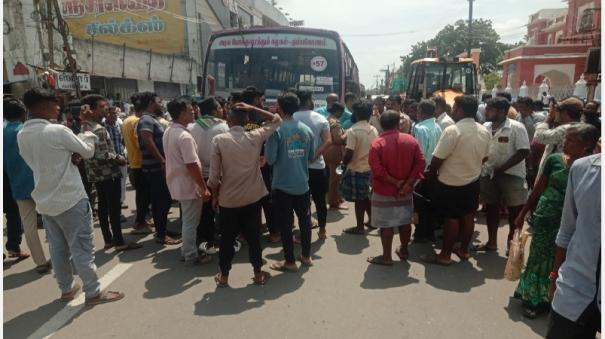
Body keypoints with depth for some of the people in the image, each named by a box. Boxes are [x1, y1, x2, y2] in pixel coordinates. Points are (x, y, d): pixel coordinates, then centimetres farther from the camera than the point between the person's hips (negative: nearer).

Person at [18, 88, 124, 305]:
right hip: (70, 199, -7)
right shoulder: (58, 131, -18)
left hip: (45, 201, 7)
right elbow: (87, 152, -6)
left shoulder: (21, 135, 4)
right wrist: (88, 136, 14)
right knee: (82, 247, 0)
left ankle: (66, 289, 29)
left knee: (58, 248, 16)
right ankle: (93, 292, 8)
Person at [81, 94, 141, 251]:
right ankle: (119, 242, 3)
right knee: (114, 208, -3)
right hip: (109, 174, -10)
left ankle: (108, 240, 22)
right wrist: (121, 159, -12)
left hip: (96, 174, 10)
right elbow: (103, 155, -25)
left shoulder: (85, 127, 11)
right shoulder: (98, 129, -20)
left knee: (103, 207, 13)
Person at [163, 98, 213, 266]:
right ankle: (191, 256, 15)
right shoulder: (184, 136, -24)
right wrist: (204, 188, -19)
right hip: (189, 186, -9)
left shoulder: (168, 132, 7)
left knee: (187, 220, 21)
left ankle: (186, 250, 33)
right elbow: (192, 166, -26)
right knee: (191, 222, 4)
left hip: (177, 183, 9)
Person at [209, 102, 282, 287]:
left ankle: (224, 276, 24)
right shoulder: (255, 137, -6)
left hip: (228, 199, -1)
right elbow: (276, 120, 10)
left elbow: (214, 174, -10)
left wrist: (215, 196, 5)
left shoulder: (218, 140, -11)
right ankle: (258, 273, 25)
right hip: (253, 197, 1)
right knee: (253, 237, 13)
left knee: (227, 238, 12)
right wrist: (252, 109, 3)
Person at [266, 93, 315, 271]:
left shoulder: (276, 129, -14)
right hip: (302, 184, 5)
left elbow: (270, 158, -18)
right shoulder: (306, 130, 1)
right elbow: (311, 157, 7)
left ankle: (290, 261, 15)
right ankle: (306, 256, 31)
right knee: (305, 220, 18)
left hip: (282, 186, -4)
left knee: (285, 224, 7)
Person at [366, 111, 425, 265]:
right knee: (405, 222, 18)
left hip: (384, 191, -4)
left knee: (386, 224, 5)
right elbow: (420, 163, -7)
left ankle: (386, 257, 14)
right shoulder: (411, 140, -2)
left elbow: (376, 170, -22)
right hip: (405, 191, 4)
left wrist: (395, 182, -13)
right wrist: (408, 183, -10)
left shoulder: (377, 143, -13)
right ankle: (404, 251, 33)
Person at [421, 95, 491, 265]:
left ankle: (445, 255, 13)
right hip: (473, 181, 7)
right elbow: (484, 157, 11)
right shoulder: (485, 131, 1)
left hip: (451, 183, -7)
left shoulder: (452, 131, -23)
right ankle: (464, 250, 30)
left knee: (451, 218, 2)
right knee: (468, 216, 16)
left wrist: (431, 172, 0)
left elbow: (437, 158, -19)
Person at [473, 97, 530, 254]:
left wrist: (502, 168, -20)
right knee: (491, 207, 13)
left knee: (514, 210, 5)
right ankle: (491, 242, 28)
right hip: (488, 174, 6)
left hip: (511, 174, -5)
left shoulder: (516, 127, -13)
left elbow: (524, 152, -17)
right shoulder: (485, 127, 4)